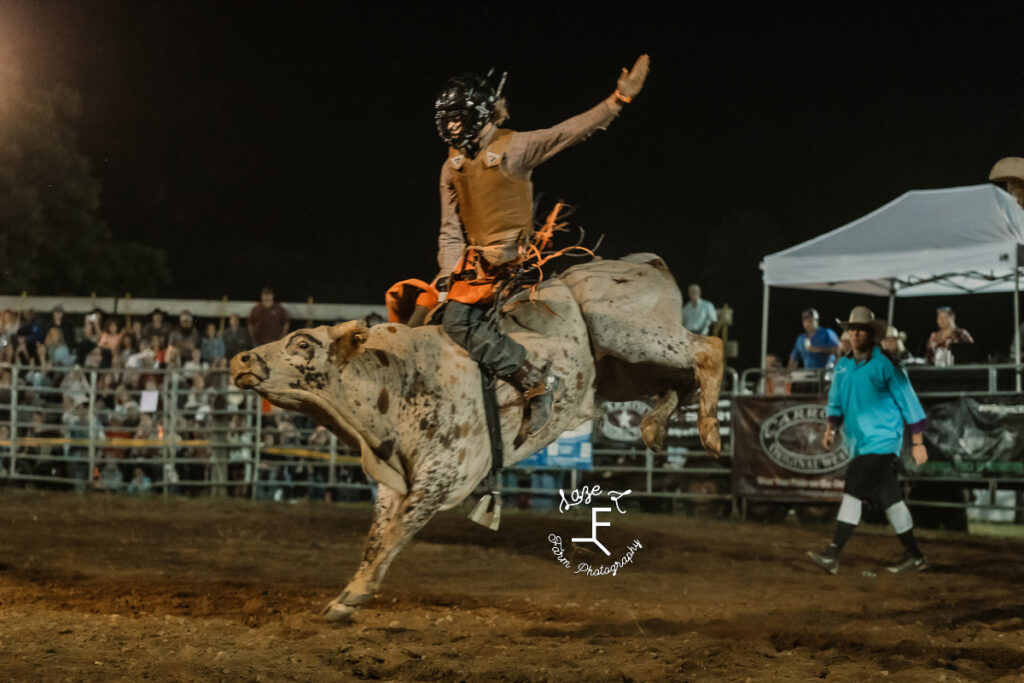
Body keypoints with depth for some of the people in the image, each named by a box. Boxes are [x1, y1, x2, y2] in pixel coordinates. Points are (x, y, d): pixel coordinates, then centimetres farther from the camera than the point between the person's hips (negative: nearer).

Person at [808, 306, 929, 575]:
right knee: (888, 498, 11)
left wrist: (918, 443, -5)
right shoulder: (843, 366, 11)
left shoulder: (885, 365, -8)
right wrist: (830, 429, 5)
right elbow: (836, 401, 22)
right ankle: (913, 555, 19)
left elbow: (908, 402, -5)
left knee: (854, 493, -16)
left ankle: (833, 554, -18)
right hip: (859, 444, 7)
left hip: (881, 440, -7)